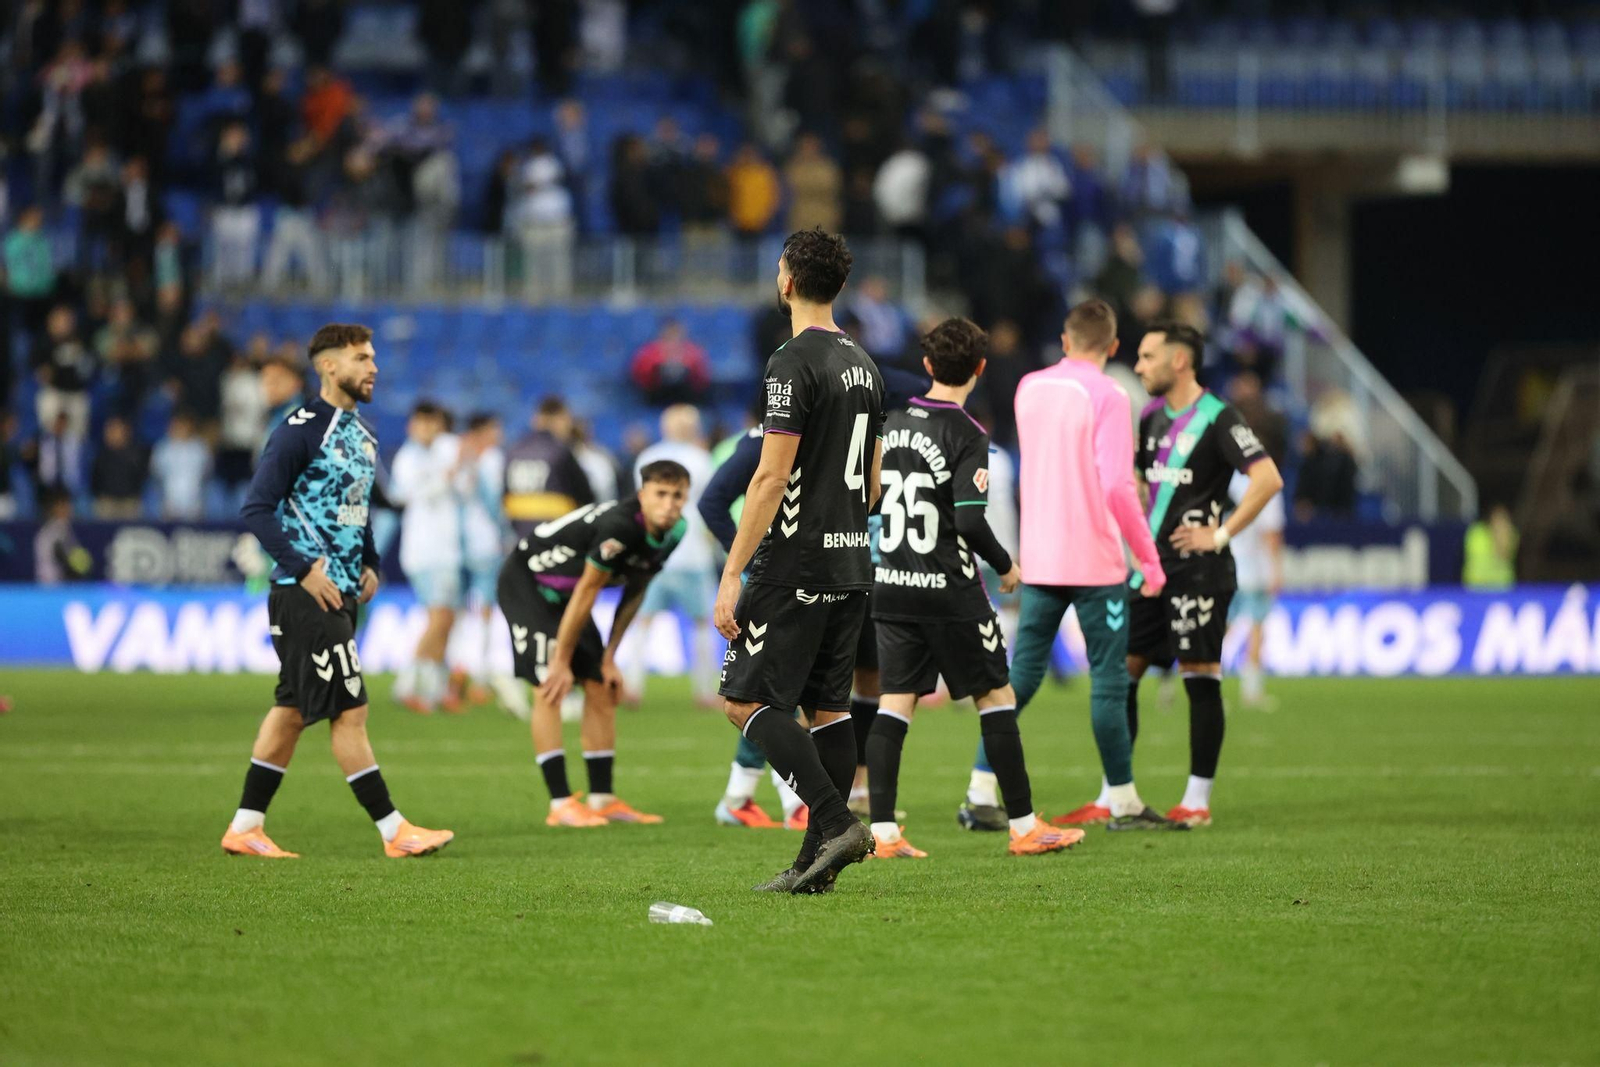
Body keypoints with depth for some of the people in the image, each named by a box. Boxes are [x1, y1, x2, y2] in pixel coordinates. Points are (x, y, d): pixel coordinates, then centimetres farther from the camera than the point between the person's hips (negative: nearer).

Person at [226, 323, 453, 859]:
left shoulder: (362, 433, 14)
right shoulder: (300, 430, -13)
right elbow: (257, 509, -16)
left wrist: (369, 564, 13)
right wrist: (304, 570, -19)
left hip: (342, 592, 9)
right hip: (306, 593, -9)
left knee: (293, 709, 11)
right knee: (349, 710, -8)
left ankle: (245, 828, 17)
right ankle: (394, 832, -6)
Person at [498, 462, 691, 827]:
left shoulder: (674, 532, -8)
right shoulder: (619, 526, -35)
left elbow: (635, 591, 5)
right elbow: (586, 592, -27)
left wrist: (609, 657, 6)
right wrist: (562, 662, -19)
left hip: (563, 593, 9)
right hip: (526, 582, -9)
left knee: (602, 689, 3)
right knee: (550, 688, -17)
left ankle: (602, 800, 8)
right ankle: (560, 804, -18)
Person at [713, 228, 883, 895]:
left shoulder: (794, 363, -13)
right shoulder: (864, 366, 14)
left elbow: (771, 477, -18)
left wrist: (732, 573, -17)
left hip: (794, 566, -8)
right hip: (851, 565, 8)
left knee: (747, 699, -4)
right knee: (827, 706, 10)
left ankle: (835, 820, -15)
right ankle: (818, 861, 8)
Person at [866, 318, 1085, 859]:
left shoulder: (893, 423, 6)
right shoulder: (967, 436, -13)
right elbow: (971, 522, -20)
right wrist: (1005, 566, -3)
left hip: (892, 586, 6)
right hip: (949, 591, -6)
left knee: (895, 701, 5)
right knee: (996, 695, 5)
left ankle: (882, 831, -3)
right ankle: (1024, 826, 8)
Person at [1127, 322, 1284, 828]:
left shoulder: (1217, 418, -10)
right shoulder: (1152, 417, 14)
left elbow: (1268, 479, -19)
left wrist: (1221, 535, -18)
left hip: (1198, 569, -8)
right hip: (1152, 566, 8)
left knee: (1200, 678, -4)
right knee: (1120, 671, 5)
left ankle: (1198, 801, 1)